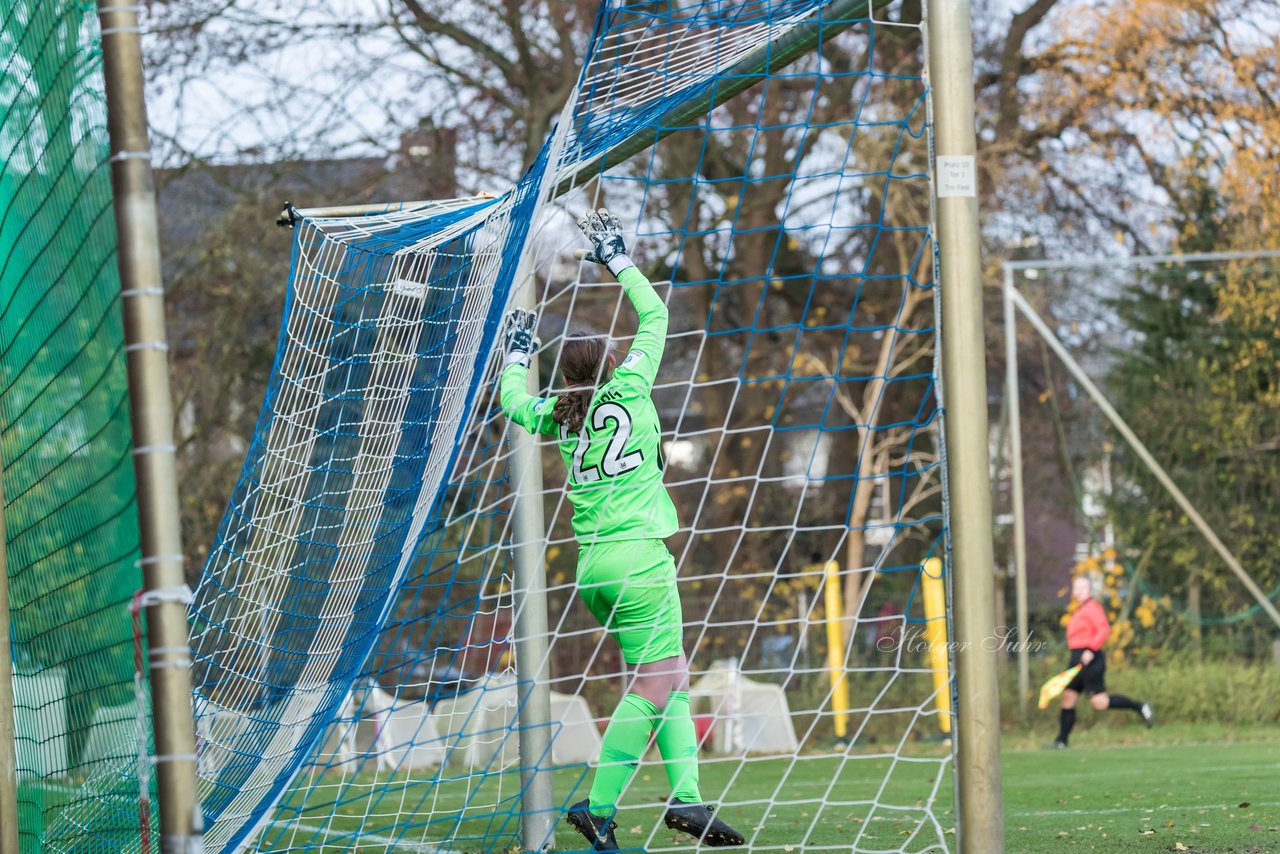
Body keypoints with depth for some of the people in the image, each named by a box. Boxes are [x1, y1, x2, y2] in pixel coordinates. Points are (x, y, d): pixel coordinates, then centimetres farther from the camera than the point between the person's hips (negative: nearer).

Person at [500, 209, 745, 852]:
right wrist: (618, 260, 20)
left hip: (591, 563, 6)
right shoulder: (629, 388, -1)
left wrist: (519, 352, 43)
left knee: (673, 677, 9)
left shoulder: (558, 415, 10)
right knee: (652, 686, -7)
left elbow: (511, 400, 28)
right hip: (638, 557, -6)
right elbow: (654, 319, 10)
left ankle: (686, 798, -3)